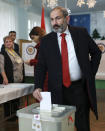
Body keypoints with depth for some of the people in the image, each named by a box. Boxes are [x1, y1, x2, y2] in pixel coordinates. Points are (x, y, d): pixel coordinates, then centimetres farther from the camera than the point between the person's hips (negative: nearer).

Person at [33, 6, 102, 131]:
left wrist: (91, 73, 5)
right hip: (58, 91, 1)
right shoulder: (46, 40, 2)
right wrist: (38, 86, -15)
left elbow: (96, 52, 13)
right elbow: (41, 66, -1)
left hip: (80, 88, 0)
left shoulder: (81, 33, 2)